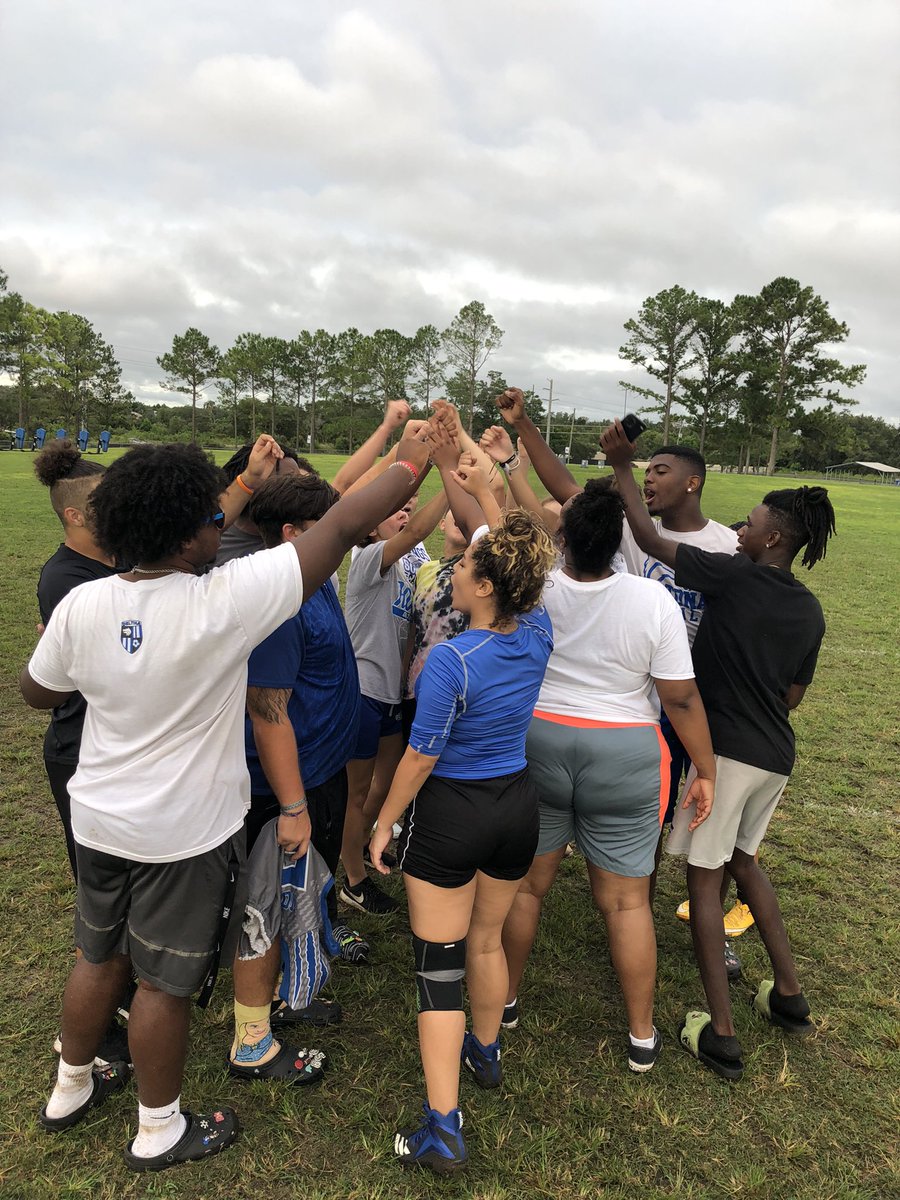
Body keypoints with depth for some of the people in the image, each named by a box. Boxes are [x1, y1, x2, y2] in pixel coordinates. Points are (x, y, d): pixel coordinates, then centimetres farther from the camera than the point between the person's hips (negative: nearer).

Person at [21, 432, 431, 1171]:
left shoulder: (81, 604, -12)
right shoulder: (222, 603, -27)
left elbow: (37, 692, 5)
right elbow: (344, 526, -22)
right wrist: (411, 465, -11)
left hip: (99, 820, 6)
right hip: (185, 831, -5)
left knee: (100, 956, 26)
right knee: (164, 980, 13)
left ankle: (71, 1090, 49)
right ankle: (160, 1131, 36)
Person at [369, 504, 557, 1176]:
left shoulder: (451, 661, -25)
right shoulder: (538, 636, -9)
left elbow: (421, 758, -17)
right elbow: (524, 573, 10)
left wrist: (384, 824, -3)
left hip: (451, 814, -6)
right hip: (519, 805, 6)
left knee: (440, 965, 7)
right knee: (487, 941, 26)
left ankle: (443, 1130, 14)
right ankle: (486, 1053, 47)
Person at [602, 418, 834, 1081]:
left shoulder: (734, 576, -14)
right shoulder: (810, 610, 6)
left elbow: (650, 540, -12)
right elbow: (793, 696, 13)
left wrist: (623, 466, -3)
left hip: (723, 747, -7)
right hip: (775, 754, 7)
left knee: (705, 874, 4)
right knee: (744, 858, 26)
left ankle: (720, 1035, 9)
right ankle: (789, 996, 34)